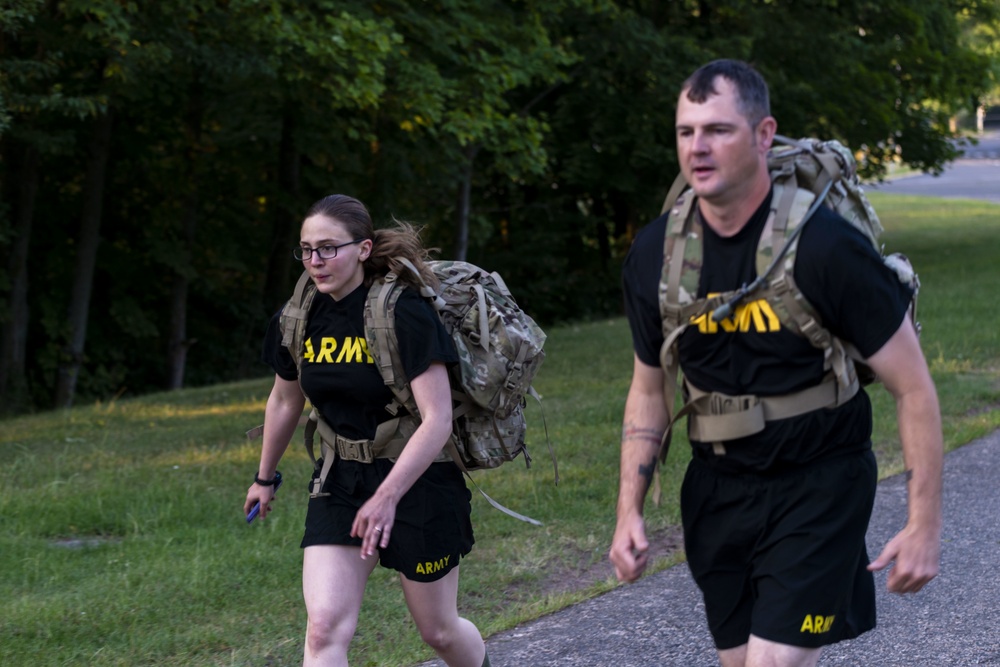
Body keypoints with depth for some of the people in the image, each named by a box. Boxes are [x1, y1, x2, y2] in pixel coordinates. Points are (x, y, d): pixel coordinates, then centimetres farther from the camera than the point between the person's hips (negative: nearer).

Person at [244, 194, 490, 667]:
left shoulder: (404, 313, -19)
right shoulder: (303, 318, 0)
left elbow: (437, 420, -23)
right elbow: (285, 401, 19)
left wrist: (387, 496, -29)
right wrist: (265, 477, 29)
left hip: (417, 482, -4)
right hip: (340, 483, 5)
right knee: (324, 627, -13)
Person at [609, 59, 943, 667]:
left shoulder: (827, 246, -18)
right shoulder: (655, 252, -4)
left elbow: (913, 388, -12)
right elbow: (649, 389, 11)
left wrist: (926, 524, -13)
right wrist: (630, 511, 3)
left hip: (818, 486, -5)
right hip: (717, 491, 5)